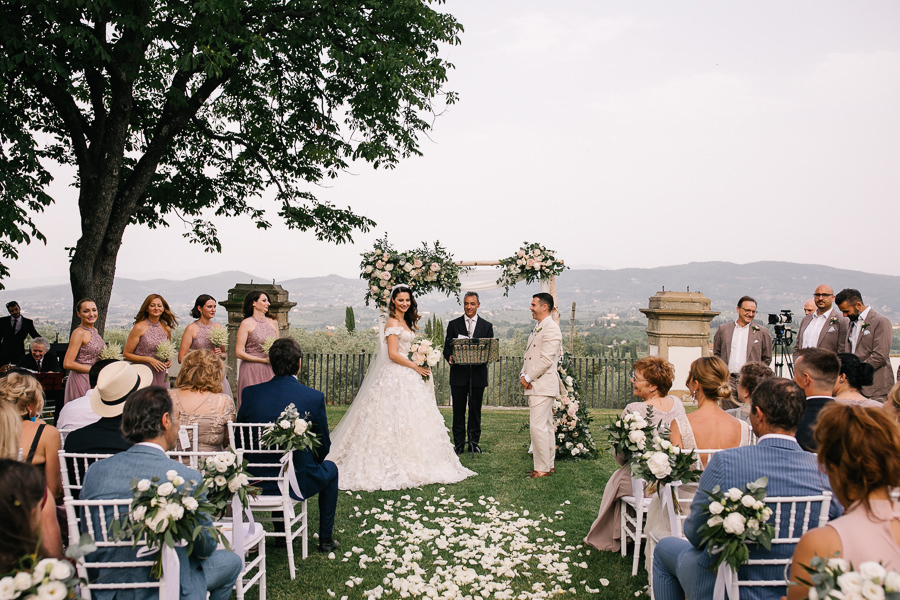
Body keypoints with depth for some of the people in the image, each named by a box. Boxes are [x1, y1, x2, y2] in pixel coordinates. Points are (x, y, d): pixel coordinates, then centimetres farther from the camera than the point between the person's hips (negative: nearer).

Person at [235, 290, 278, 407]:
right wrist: (264, 360, -10)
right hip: (252, 371, -4)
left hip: (270, 371, 4)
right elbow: (239, 353, -8)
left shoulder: (273, 322, 12)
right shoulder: (246, 324, -3)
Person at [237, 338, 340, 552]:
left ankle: (281, 534, 44)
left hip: (257, 483, 3)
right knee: (330, 469, 29)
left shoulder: (250, 393, -7)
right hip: (299, 482, -3)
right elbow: (323, 446, -4)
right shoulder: (314, 397, -15)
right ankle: (325, 539, 32)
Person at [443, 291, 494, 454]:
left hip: (478, 374, 1)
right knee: (458, 411, 4)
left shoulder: (487, 326, 8)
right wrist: (450, 357, -17)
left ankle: (474, 442, 19)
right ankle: (459, 444, 12)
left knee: (475, 411, 8)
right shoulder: (453, 324, 6)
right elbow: (447, 348, 5)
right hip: (459, 374, 0)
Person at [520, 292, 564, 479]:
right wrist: (523, 375, 3)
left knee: (538, 426, -10)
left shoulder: (551, 329, -14)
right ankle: (550, 465, 22)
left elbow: (546, 360, -20)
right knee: (546, 426, 14)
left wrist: (528, 378, -14)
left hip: (543, 385, -10)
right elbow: (529, 355, 19)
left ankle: (542, 469, -3)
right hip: (534, 385, 10)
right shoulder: (537, 329, 17)